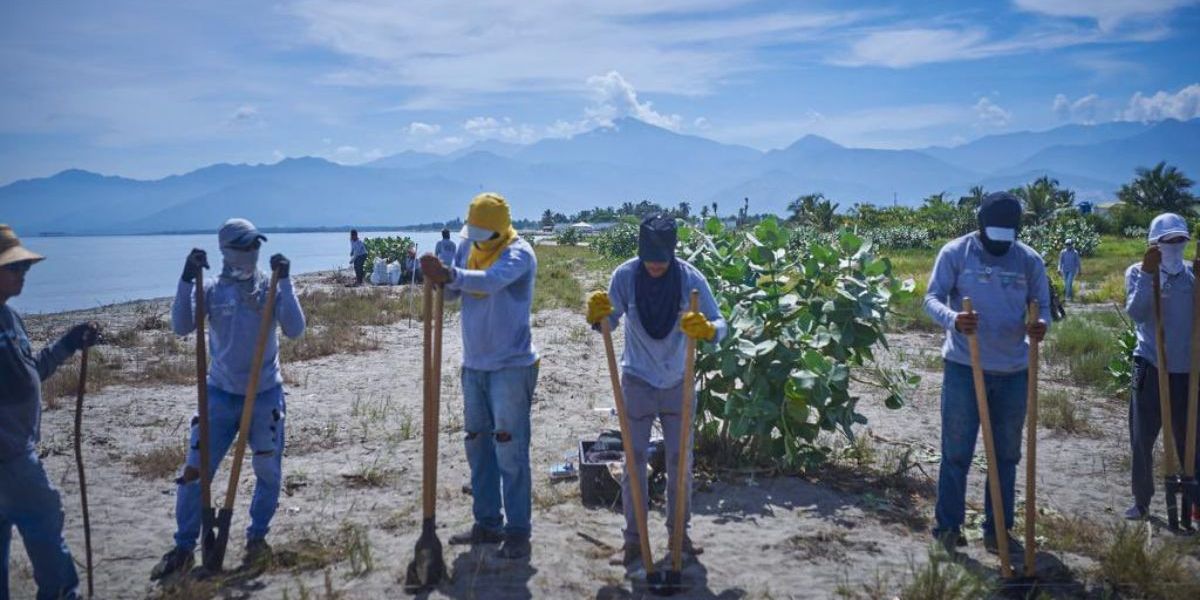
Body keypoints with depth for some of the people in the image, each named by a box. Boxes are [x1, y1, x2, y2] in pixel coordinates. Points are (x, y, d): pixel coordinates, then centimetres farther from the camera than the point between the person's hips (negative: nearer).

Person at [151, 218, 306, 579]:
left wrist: (285, 282, -24)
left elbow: (295, 330, -18)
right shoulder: (213, 290, -4)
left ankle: (257, 536, 28)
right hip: (221, 394, 0)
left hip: (266, 394, 0)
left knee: (268, 471, 8)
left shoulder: (271, 287, -5)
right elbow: (181, 327, -17)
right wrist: (187, 280, -24)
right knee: (196, 471, 1)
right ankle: (184, 546, 15)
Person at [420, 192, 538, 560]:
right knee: (477, 446, 13)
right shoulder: (468, 247, 6)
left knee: (511, 449, -6)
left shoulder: (519, 253, -15)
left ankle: (518, 531, 2)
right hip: (474, 364, 8)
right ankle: (488, 523, 25)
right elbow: (452, 291, 2)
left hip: (511, 366, -7)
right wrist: (440, 280, -20)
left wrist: (449, 274, -50)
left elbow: (491, 280, -35)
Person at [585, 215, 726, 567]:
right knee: (634, 461, 3)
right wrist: (597, 316, -28)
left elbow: (720, 326, -17)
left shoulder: (691, 278, -17)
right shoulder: (624, 276, -16)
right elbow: (612, 321, -5)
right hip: (637, 380, -1)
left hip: (678, 381, 1)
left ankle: (679, 531, 27)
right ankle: (633, 536, 16)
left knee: (680, 460, 10)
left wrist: (707, 330, -41)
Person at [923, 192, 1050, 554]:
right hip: (964, 368, -3)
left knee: (1006, 454, 12)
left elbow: (1042, 304, 6)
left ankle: (997, 529, 24)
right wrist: (953, 318, -32)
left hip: (1014, 372, 4)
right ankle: (947, 525, 14)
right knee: (956, 452, 2)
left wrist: (1041, 324, -19)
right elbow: (932, 298, -9)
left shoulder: (1030, 260, 4)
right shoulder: (955, 253, -5)